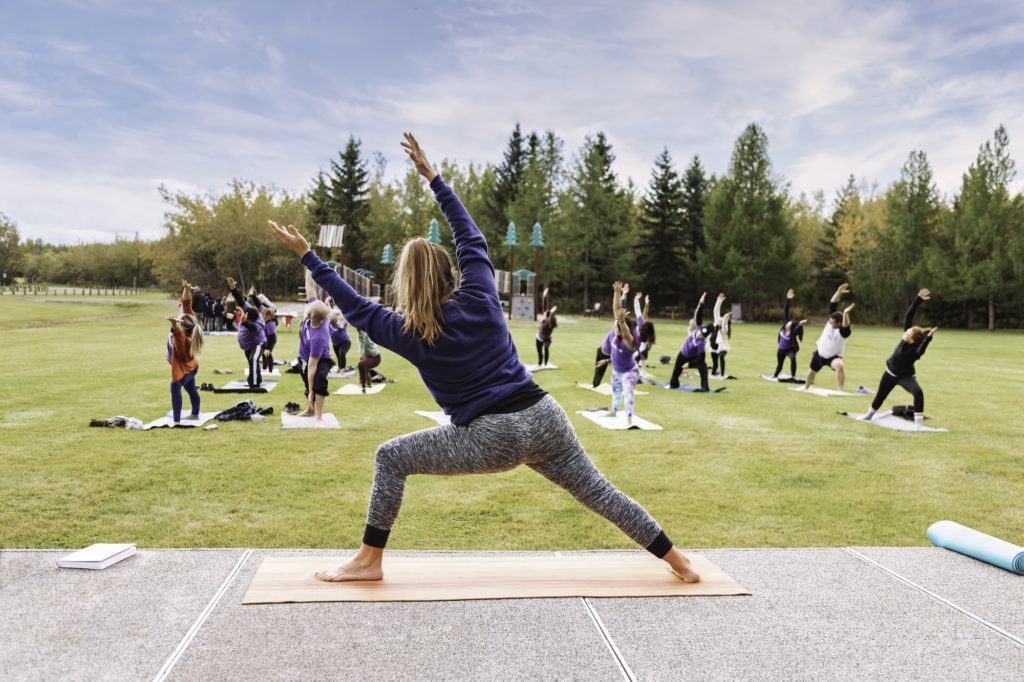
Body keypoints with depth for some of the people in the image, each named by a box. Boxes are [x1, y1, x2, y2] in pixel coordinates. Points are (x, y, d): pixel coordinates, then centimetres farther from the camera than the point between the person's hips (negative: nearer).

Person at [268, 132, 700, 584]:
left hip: (492, 439, -4)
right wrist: (431, 176, 24)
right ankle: (679, 563, 25)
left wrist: (307, 255, 17)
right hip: (545, 418, 4)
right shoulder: (479, 297, 5)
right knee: (598, 492, 18)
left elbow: (354, 305, 10)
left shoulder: (408, 333, 0)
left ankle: (369, 561, 14)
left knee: (391, 457, 10)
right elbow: (470, 235, 17)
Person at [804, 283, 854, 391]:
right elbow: (832, 303, -25)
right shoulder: (831, 320, -17)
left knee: (840, 366, -38)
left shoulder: (844, 331, -31)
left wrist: (845, 313, -72)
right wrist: (839, 291, -37)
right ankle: (806, 387, 52)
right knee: (813, 371, 25)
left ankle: (840, 390, -34)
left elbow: (845, 325, -55)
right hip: (819, 353, 5)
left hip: (833, 357, -5)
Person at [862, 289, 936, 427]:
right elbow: (909, 316, -21)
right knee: (880, 395, 22)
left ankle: (918, 423, -28)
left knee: (918, 392, -33)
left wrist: (928, 337, -70)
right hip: (890, 373, 6)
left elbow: (921, 351, -58)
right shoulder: (907, 336, -18)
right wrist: (918, 300, -26)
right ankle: (869, 415, 46)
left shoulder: (916, 348, -32)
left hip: (905, 376, -6)